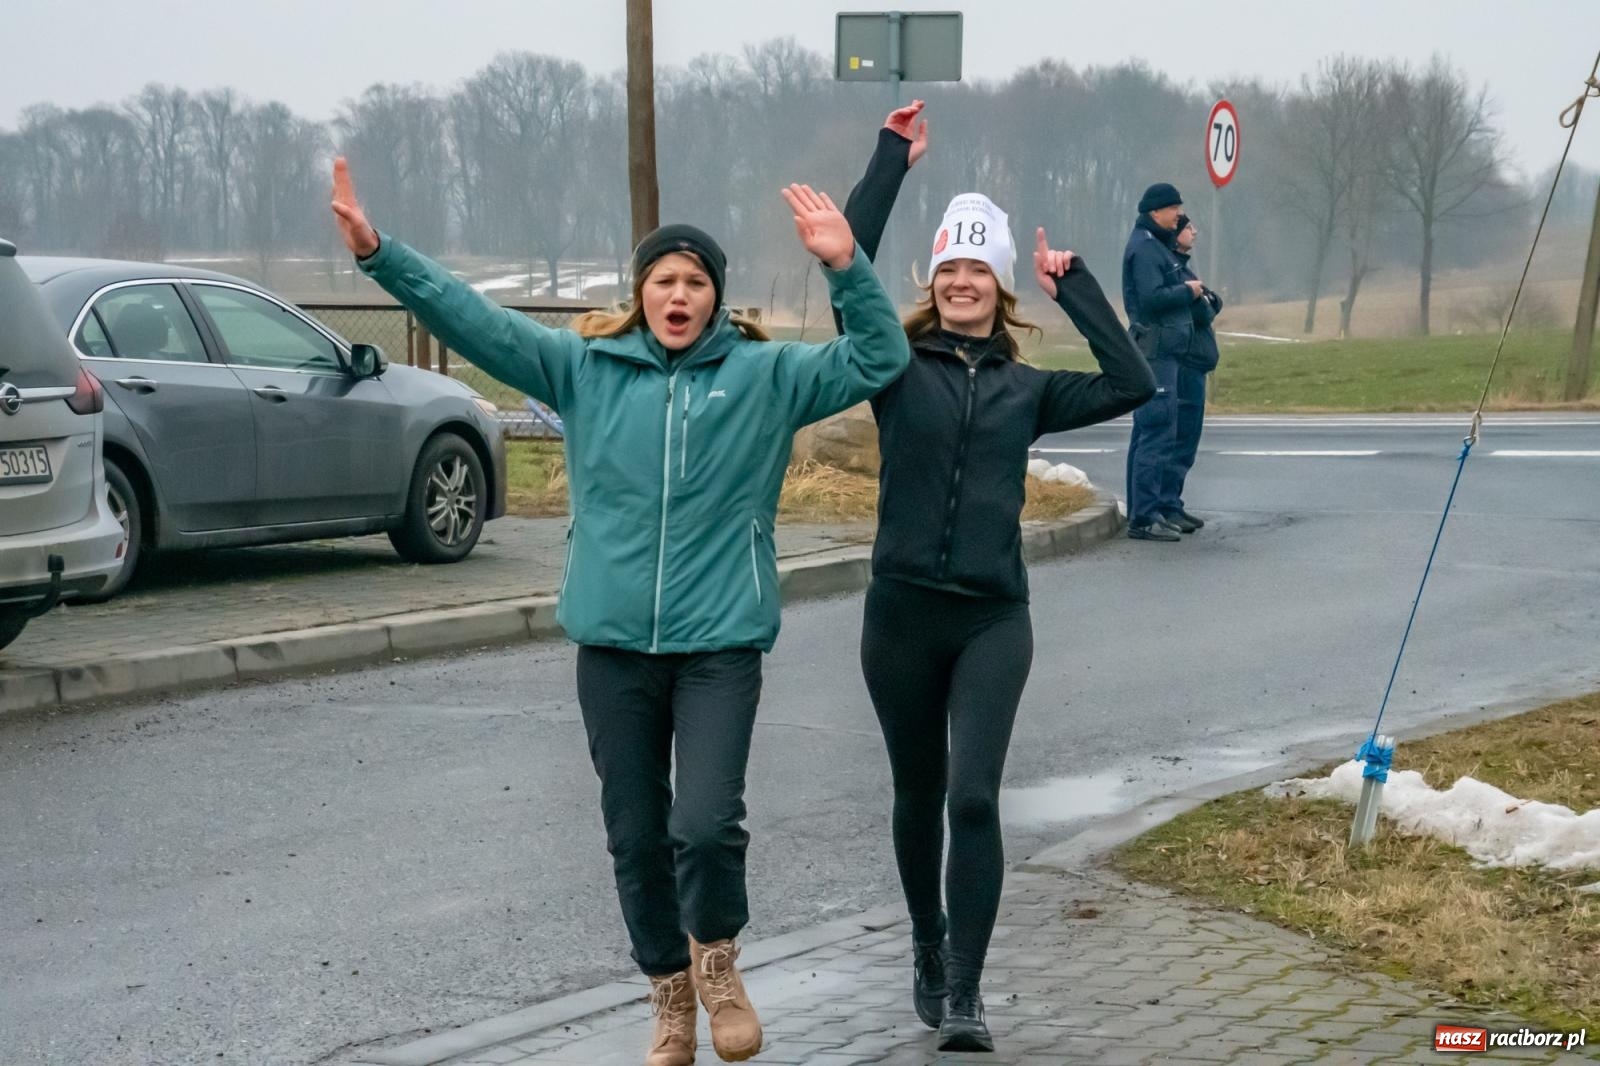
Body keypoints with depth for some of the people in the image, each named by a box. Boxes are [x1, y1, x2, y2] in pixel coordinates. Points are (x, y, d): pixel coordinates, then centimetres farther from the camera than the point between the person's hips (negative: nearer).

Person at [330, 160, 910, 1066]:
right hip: (614, 643, 2)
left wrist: (846, 266, -17)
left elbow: (879, 359, -3)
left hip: (721, 642, -2)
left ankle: (718, 956, 17)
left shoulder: (766, 375, 1)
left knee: (706, 824, -15)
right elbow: (472, 319, 1)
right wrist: (376, 250, -8)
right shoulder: (586, 367, 4)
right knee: (636, 837, 11)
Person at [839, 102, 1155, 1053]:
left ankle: (965, 993, -7)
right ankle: (929, 951, 34)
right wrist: (893, 159, -6)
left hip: (994, 618, 0)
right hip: (902, 613, 0)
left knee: (974, 798, -12)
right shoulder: (897, 370, 2)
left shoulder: (1026, 390, 8)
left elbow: (1134, 385, 1)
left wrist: (1074, 285, 3)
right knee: (919, 798, 13)